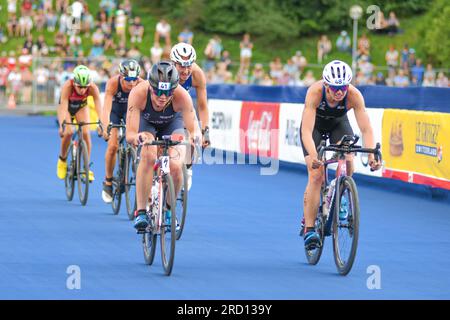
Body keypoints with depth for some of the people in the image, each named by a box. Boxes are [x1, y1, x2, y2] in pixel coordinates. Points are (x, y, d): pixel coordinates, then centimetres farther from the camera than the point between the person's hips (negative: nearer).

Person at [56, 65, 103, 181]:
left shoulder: (93, 88, -34)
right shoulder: (67, 86, -39)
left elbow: (99, 107, -40)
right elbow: (64, 107, -45)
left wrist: (101, 124, -55)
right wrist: (62, 125, -58)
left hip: (81, 107, 1)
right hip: (67, 106, -1)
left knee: (85, 132, -19)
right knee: (68, 132, -24)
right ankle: (62, 159, 3)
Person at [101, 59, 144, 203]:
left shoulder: (141, 84, -33)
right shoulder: (113, 83, -36)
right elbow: (106, 107, -44)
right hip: (115, 109, -1)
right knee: (113, 146, -13)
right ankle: (108, 182, 6)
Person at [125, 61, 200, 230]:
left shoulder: (182, 96, -38)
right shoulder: (138, 93, -39)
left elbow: (194, 129, -38)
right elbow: (130, 134, -40)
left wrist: (195, 137, -61)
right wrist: (137, 137, -63)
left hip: (172, 123, 1)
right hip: (146, 123, -1)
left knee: (175, 167, -20)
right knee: (148, 156, -31)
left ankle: (168, 210, 8)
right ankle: (141, 212, -22)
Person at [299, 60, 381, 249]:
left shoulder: (354, 95, -33)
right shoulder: (315, 92, -38)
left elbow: (366, 129, -34)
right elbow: (306, 131, -44)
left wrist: (371, 156, -50)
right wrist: (313, 156, -60)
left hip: (338, 123, 2)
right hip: (315, 124, -2)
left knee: (348, 165, -22)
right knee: (316, 175, -17)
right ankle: (308, 228, -12)